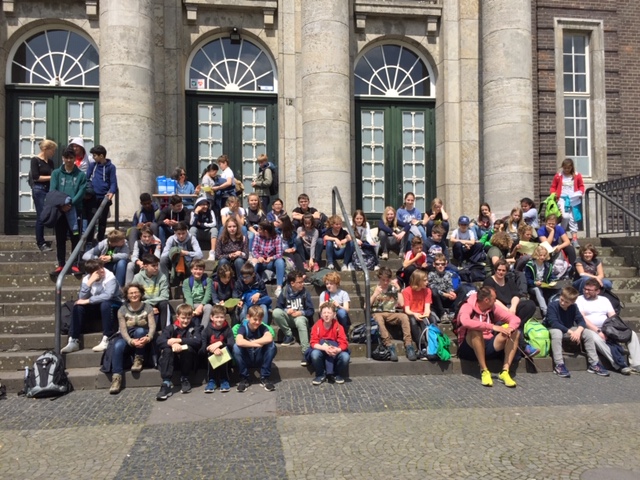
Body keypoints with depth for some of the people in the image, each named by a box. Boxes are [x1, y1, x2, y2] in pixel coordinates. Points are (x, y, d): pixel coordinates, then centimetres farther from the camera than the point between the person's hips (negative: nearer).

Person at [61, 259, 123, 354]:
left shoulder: (110, 277, -20)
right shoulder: (87, 279, -6)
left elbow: (107, 296, -33)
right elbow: (81, 298, -16)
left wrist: (88, 301, -27)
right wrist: (90, 282, -27)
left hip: (113, 305, -5)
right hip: (96, 306, 5)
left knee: (105, 304, -37)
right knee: (78, 306, -19)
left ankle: (106, 340, -34)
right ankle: (73, 341, -16)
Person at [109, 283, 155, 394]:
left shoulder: (147, 307, -4)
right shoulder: (122, 310, -2)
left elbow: (152, 326, -13)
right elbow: (123, 329, -12)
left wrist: (148, 337, -37)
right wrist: (131, 341, -32)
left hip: (143, 337, -1)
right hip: (128, 337, 1)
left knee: (139, 331, -34)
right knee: (117, 346, -31)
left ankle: (139, 360, -16)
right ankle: (116, 377, -34)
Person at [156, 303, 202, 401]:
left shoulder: (194, 328, 1)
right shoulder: (171, 328, 1)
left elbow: (198, 341, -19)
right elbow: (159, 340, -14)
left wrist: (178, 340, -25)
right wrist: (172, 343, -35)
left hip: (187, 359, 0)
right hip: (173, 358, 1)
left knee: (188, 348, -30)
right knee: (167, 350, -28)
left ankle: (184, 379, -10)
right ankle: (166, 383, -33)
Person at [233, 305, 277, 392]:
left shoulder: (263, 327, -9)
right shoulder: (243, 327, -12)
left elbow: (269, 339, -32)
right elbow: (239, 342, -35)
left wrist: (250, 343, -28)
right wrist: (257, 344, -28)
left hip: (260, 359, 1)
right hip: (246, 360, -1)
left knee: (271, 345, -25)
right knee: (236, 347, -29)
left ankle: (264, 378, -13)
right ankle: (244, 378, -13)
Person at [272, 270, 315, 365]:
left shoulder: (305, 293, -4)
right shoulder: (285, 292, -2)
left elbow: (310, 311, -4)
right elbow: (278, 307, -2)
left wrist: (301, 312, -22)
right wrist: (287, 311, -21)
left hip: (301, 317, -2)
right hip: (288, 318, 2)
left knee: (300, 321, -39)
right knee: (276, 312, -28)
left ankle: (306, 352, -42)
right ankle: (289, 336, -14)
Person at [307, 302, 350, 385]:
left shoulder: (338, 326, -13)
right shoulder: (316, 326, -14)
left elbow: (344, 343, -16)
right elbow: (314, 343, -18)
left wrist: (337, 350, -38)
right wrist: (324, 348, -36)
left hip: (335, 351, 0)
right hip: (321, 349, 0)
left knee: (345, 356, -31)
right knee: (314, 354, -35)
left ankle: (338, 375, 3)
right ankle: (320, 375, -4)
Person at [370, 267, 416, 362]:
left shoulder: (393, 289, 14)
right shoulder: (373, 289, 10)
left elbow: (401, 304, 4)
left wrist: (398, 289, 2)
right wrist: (375, 294, -9)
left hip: (391, 315, 2)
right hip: (377, 314, -2)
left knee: (404, 316, -30)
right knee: (378, 318, -39)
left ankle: (408, 345, -33)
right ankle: (390, 346, -42)